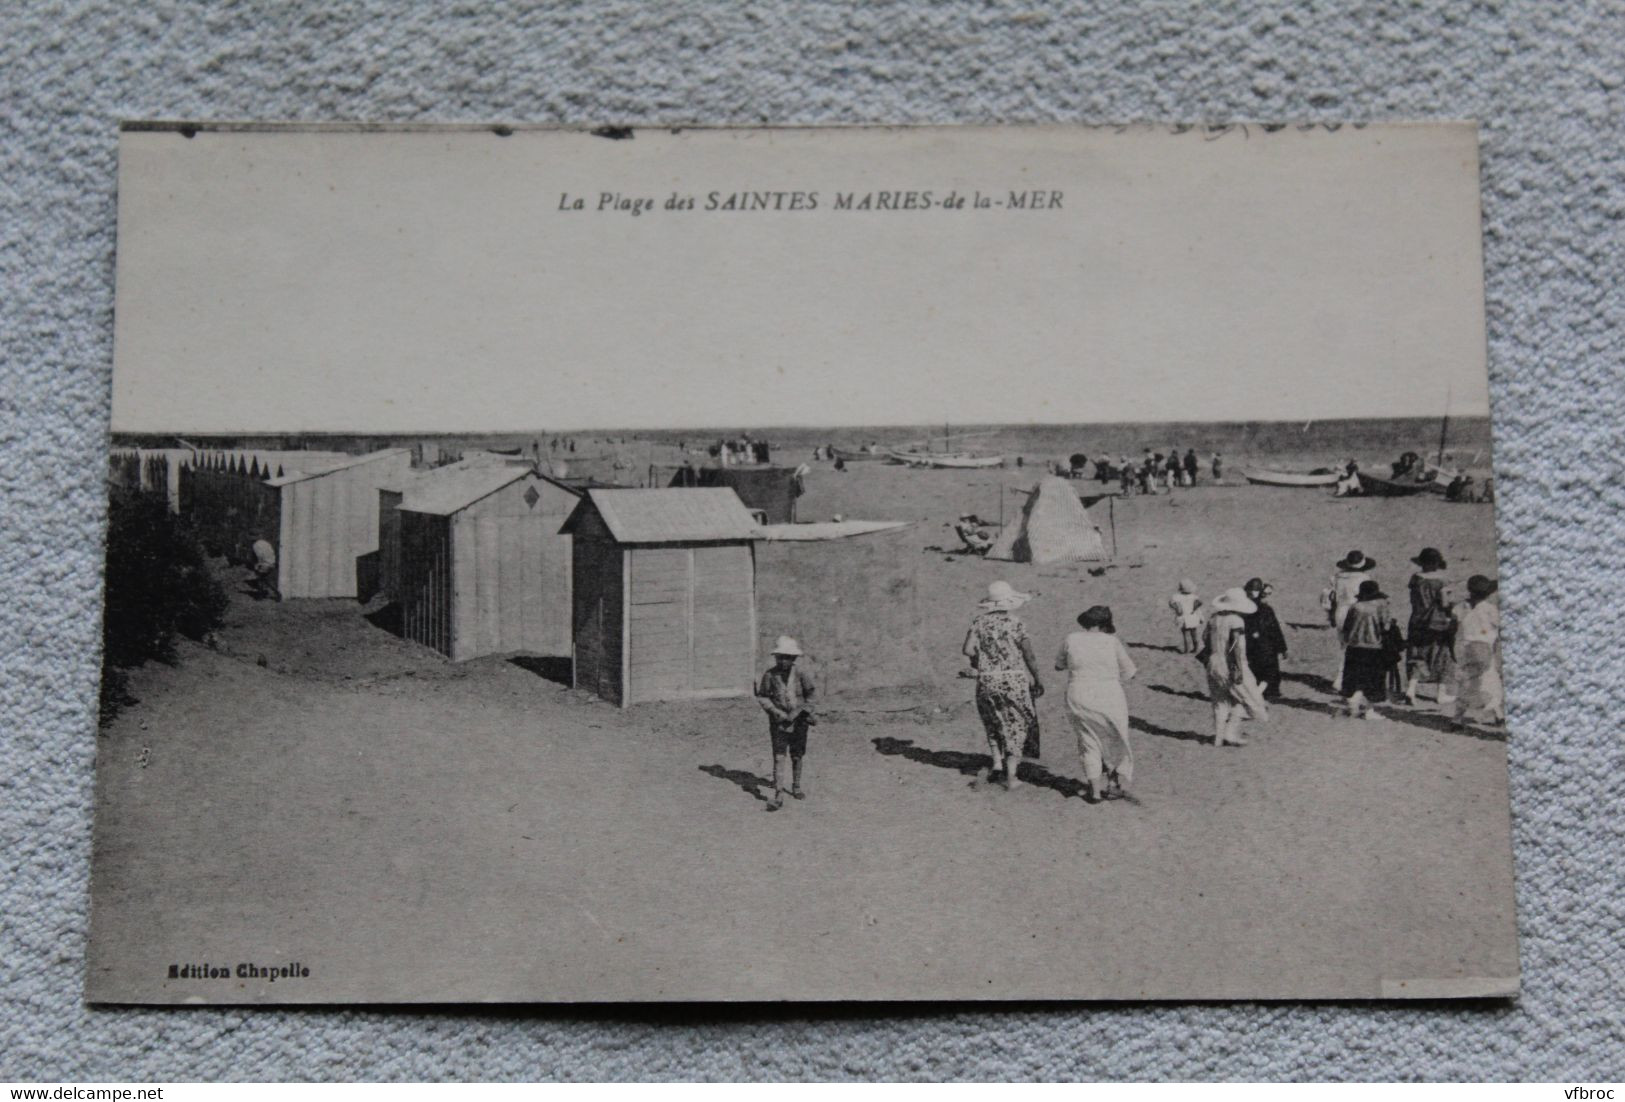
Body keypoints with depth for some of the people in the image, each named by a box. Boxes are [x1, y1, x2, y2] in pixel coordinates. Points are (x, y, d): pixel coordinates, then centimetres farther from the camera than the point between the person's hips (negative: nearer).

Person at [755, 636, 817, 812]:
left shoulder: (801, 674, -6)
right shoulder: (770, 675, -7)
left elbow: (811, 694, 0)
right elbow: (762, 697, -1)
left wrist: (798, 712, -9)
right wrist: (776, 712, -12)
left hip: (798, 722, 1)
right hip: (779, 722, -1)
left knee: (797, 756, 15)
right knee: (779, 757, -9)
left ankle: (796, 786, 35)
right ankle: (778, 795, -12)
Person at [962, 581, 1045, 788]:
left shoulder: (979, 621, 0)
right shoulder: (1016, 624, -7)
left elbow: (968, 650, -8)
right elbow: (1029, 656, -10)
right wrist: (1037, 680, 2)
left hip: (987, 680, 2)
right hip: (1015, 681, -2)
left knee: (993, 720, 25)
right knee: (1016, 725, 10)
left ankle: (997, 761, 12)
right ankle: (1011, 775, 2)